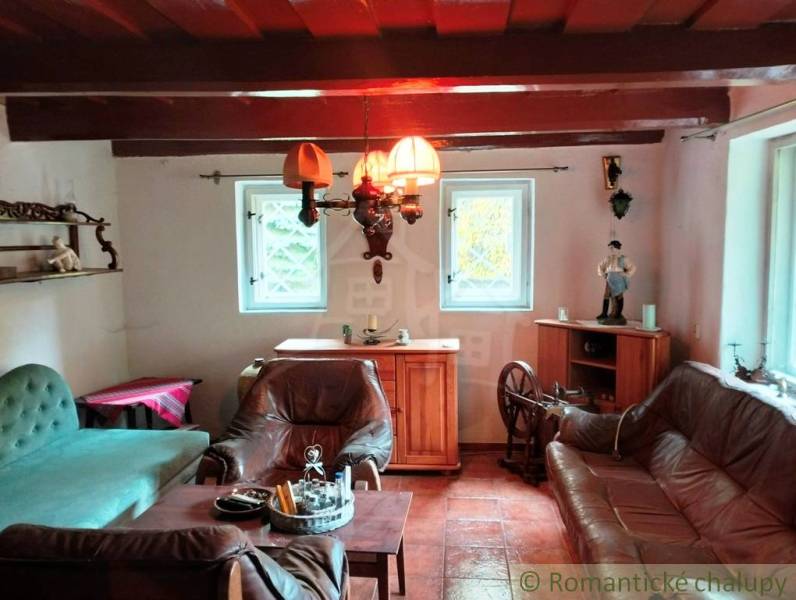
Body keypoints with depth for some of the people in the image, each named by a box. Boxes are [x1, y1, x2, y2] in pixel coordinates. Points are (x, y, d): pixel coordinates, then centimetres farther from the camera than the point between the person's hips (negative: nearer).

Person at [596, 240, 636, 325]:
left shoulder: (623, 258, -5)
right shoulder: (608, 258, 7)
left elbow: (633, 267, -3)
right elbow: (600, 265, 21)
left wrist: (626, 275, -9)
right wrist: (602, 274, 10)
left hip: (619, 281, -4)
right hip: (610, 280, 4)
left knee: (619, 297, 2)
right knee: (606, 296, -2)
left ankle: (618, 315, 9)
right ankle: (604, 313, 3)